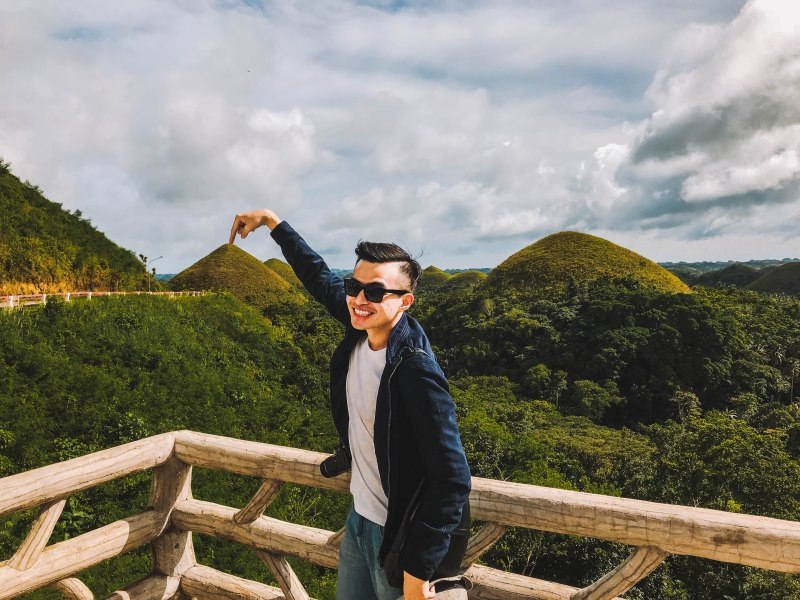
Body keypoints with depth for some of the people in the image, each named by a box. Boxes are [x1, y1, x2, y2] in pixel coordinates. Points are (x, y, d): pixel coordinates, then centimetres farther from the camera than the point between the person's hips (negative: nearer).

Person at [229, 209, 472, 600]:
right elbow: (318, 276, 8)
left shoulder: (416, 373, -29)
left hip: (399, 535, -7)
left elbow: (453, 479, -27)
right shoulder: (362, 328, -9)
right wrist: (271, 220, 16)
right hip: (360, 517, 7)